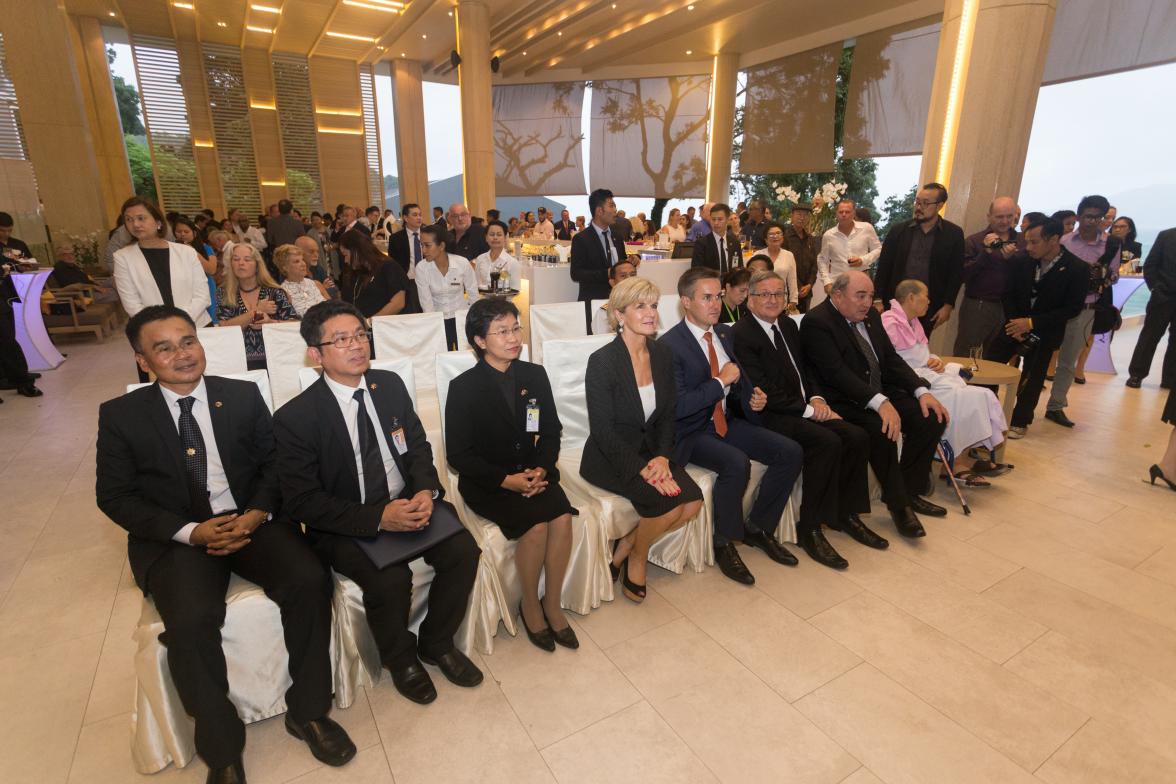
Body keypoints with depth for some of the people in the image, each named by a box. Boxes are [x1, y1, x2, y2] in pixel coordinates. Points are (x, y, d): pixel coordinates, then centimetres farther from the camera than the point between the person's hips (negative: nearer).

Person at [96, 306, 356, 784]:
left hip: (251, 521, 1)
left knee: (310, 582, -24)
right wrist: (189, 531, -14)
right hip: (175, 538, -1)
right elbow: (114, 496, 1)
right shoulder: (121, 415, 3)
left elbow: (273, 463, 7)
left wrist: (258, 513, -13)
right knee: (191, 621, -29)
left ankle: (307, 710, -2)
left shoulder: (243, 396, 6)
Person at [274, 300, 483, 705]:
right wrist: (378, 517, -24)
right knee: (390, 579, -29)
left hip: (408, 502, 4)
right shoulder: (294, 418, -12)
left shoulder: (390, 384, 2)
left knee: (464, 549, -18)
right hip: (345, 524, -4)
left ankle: (436, 642, 10)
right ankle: (400, 658, 6)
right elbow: (302, 502, -12)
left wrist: (426, 492, -13)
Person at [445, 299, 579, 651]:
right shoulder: (464, 387, -8)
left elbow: (551, 432, 8)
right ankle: (530, 605, 1)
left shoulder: (534, 375, 4)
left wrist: (541, 469, -11)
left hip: (532, 472, 4)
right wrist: (506, 480, -17)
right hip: (485, 481, -4)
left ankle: (552, 603, -3)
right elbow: (458, 454, -9)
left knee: (563, 516, -23)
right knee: (537, 524, -26)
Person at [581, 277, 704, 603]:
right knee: (667, 501, -25)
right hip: (609, 457, -6)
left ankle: (625, 546, 7)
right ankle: (636, 558, 7)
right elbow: (602, 430, -17)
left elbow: (667, 416, 6)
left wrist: (662, 456, -10)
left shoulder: (663, 355, 2)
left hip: (650, 450, 6)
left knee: (693, 501, -15)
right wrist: (642, 467, -23)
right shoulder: (602, 361, -17)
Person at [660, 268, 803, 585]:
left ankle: (757, 527, 12)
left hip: (726, 421, 8)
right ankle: (724, 543, -7)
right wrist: (721, 382, -19)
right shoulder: (669, 345, -16)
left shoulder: (725, 333, 9)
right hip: (690, 432, -8)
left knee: (791, 452, -5)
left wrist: (752, 398, 0)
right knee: (737, 463, -33)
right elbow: (677, 407, -22)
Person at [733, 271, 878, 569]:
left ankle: (845, 513, 10)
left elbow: (805, 368, 20)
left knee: (857, 437, -8)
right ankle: (809, 528, -13)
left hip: (804, 408, 8)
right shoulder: (741, 334, -13)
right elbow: (763, 391, -18)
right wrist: (807, 409, -15)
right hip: (768, 415, -8)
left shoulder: (788, 325, 14)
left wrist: (816, 398, 0)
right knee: (827, 442, -27)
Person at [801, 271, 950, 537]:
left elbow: (891, 359, 12)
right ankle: (897, 504, -12)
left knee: (931, 417, -8)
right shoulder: (816, 322, -15)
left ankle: (910, 492, 7)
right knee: (880, 428, -32)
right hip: (843, 400, -8)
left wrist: (922, 391, -4)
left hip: (881, 392, 8)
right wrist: (879, 402, -33)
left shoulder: (871, 315, 11)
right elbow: (837, 373, -24)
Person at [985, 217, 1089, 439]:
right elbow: (1009, 294, 1)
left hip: (1045, 333, -2)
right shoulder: (1025, 261, -8)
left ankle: (1020, 422, 21)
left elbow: (1073, 308, -14)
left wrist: (1032, 323, -21)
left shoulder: (1077, 269, -15)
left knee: (1031, 379, 5)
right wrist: (1014, 323, -11)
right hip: (1015, 325, 3)